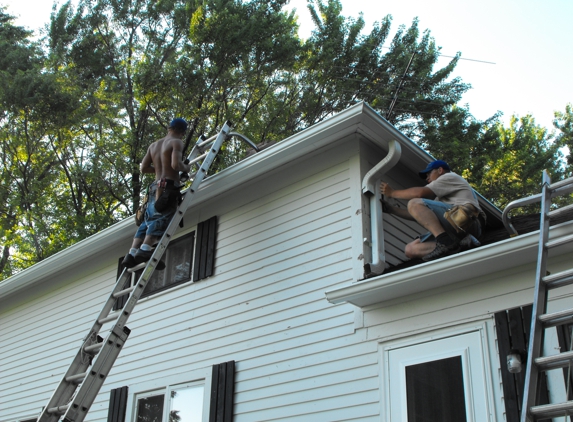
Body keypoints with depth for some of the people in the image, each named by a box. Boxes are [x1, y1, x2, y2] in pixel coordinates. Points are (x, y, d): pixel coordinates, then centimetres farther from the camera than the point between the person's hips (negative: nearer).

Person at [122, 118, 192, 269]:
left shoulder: (153, 145, 20)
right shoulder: (176, 142, -1)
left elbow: (143, 168, 19)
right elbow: (176, 164, -17)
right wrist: (186, 168, 3)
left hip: (155, 187, 7)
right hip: (169, 187, -7)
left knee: (148, 221, 6)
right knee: (162, 219, -16)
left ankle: (131, 254, -4)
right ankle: (145, 250, -31)